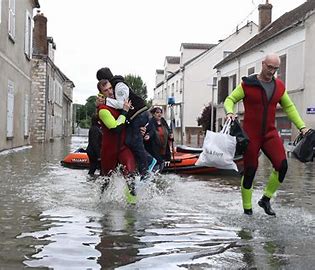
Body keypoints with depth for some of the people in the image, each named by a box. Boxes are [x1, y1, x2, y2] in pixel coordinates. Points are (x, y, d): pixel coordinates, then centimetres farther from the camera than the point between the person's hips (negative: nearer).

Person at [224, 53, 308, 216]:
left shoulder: (279, 86, 6)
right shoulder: (248, 84, -6)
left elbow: (289, 107, 15)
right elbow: (230, 100, -4)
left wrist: (302, 127, 9)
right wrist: (230, 112, -26)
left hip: (270, 134, 4)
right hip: (250, 135, -4)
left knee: (282, 165, -13)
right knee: (250, 171, 0)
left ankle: (265, 199, 7)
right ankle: (247, 209, 16)